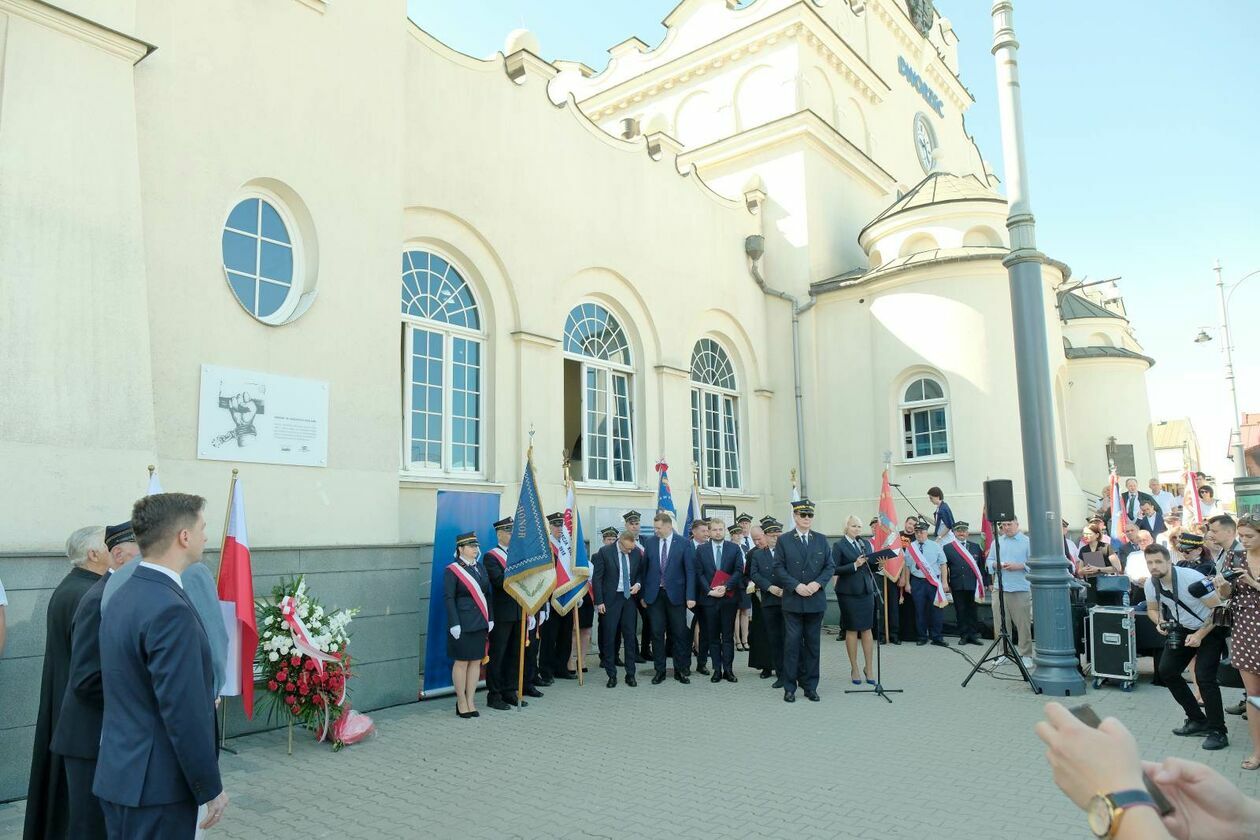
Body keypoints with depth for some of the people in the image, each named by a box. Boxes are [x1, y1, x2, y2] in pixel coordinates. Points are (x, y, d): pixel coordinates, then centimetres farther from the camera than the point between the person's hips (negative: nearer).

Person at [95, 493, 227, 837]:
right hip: (156, 786, -9)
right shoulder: (170, 609, -24)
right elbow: (184, 713, -23)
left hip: (118, 773, 9)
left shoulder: (122, 596, 7)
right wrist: (211, 788, -14)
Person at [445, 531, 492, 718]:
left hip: (480, 623, 6)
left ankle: (471, 701, 17)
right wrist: (454, 624, -16)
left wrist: (490, 618, 9)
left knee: (476, 661, 8)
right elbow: (449, 598, -10)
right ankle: (461, 702, 14)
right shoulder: (452, 570, -7)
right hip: (463, 624, -6)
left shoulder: (480, 568, 12)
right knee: (461, 662, 2)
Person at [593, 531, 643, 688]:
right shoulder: (605, 552, -9)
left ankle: (630, 674, 14)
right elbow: (597, 578, -6)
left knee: (629, 637, 5)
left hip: (629, 598, 3)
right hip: (610, 598, -2)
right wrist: (599, 601, -10)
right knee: (609, 637, 1)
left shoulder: (637, 552, 1)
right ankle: (611, 675, 11)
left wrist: (638, 584, -6)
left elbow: (641, 572, 15)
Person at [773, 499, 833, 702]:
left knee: (813, 644, 8)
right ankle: (790, 687, 7)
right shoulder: (783, 540, 1)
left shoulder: (821, 540, 9)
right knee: (792, 643, -1)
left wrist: (818, 583, -10)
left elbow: (830, 567, 6)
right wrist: (796, 586, -15)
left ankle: (810, 686, 17)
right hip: (792, 601, -2)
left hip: (816, 600, 3)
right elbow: (779, 569, -3)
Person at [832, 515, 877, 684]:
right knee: (852, 630, 3)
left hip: (866, 591, 4)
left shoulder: (866, 543, 12)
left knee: (867, 629, 5)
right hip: (848, 593, -4)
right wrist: (854, 565, -20)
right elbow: (834, 569, -12)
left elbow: (871, 565, 15)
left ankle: (868, 668, 14)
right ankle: (854, 669, 13)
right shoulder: (839, 545, -4)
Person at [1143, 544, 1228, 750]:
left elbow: (1218, 608, -23)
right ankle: (1197, 720, 17)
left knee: (1204, 677, -17)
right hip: (1183, 630, 7)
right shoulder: (1151, 584, -11)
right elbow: (1152, 609, 9)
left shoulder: (1191, 579, -30)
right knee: (1167, 671, 2)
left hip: (1210, 629, -7)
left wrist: (1200, 635, -23)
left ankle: (1218, 731, -3)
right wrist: (1160, 623, -13)